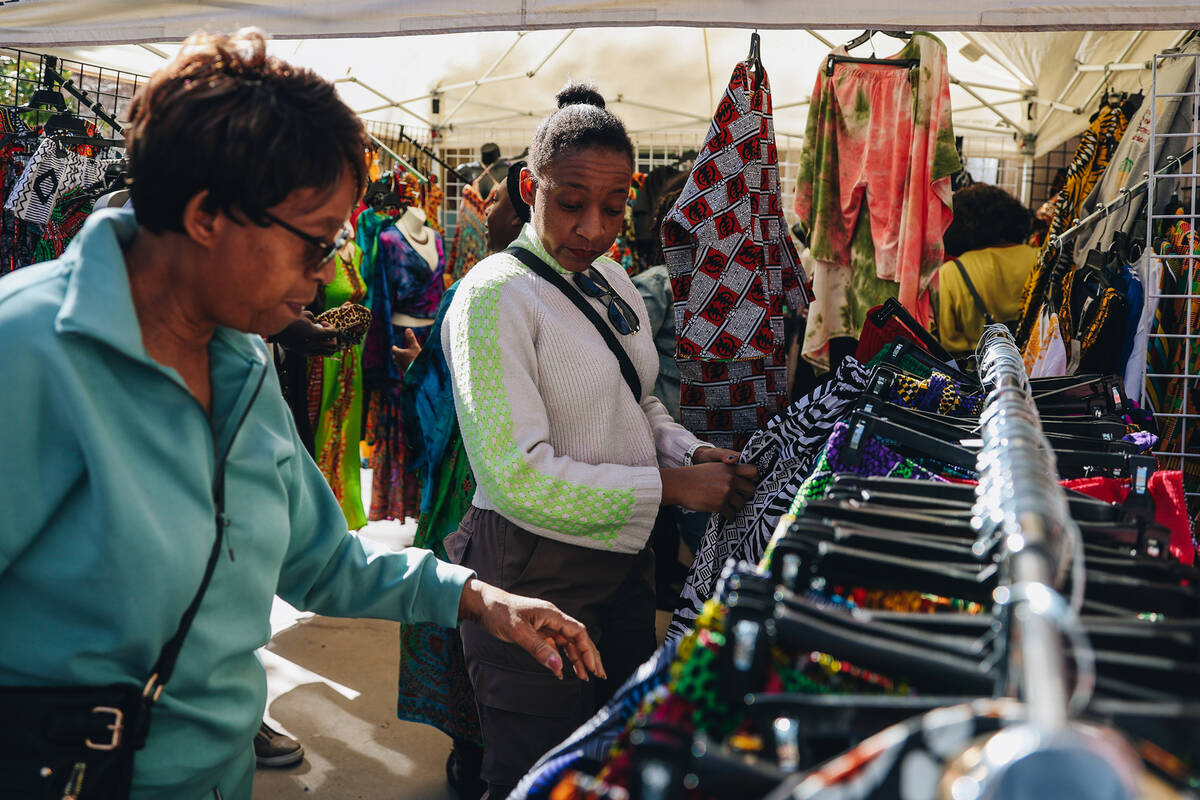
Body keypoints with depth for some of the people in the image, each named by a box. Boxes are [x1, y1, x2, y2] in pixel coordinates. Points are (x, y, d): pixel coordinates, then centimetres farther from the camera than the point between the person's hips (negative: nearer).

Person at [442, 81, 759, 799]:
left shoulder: (612, 280, 6)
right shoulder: (495, 297, -19)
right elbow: (520, 476, -25)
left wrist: (693, 453, -2)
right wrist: (670, 484, -22)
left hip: (625, 552, 8)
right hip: (537, 571, -8)